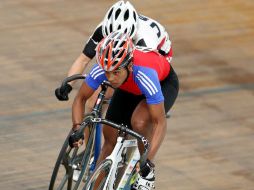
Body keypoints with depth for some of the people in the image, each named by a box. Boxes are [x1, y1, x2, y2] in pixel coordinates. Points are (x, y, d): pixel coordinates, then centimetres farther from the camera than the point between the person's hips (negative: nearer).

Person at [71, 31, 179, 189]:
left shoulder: (146, 74, -44)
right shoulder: (101, 69, -34)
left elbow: (160, 123, -38)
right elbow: (81, 99, -16)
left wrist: (148, 159, -45)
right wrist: (77, 128, -32)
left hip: (164, 83, -5)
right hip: (129, 89, 5)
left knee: (139, 122, -30)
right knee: (111, 138, -3)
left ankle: (148, 170, -6)